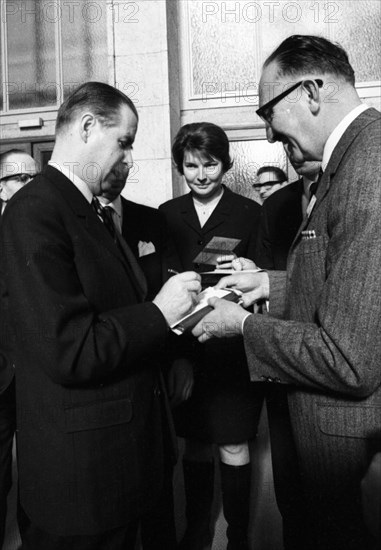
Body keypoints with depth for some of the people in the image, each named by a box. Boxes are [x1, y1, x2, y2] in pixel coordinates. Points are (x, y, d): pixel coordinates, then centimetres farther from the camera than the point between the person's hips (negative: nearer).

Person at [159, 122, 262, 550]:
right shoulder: (168, 214, 4)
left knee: (233, 449, 9)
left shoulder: (249, 213, -4)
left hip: (232, 351, -2)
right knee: (195, 446, 15)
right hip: (183, 351, 3)